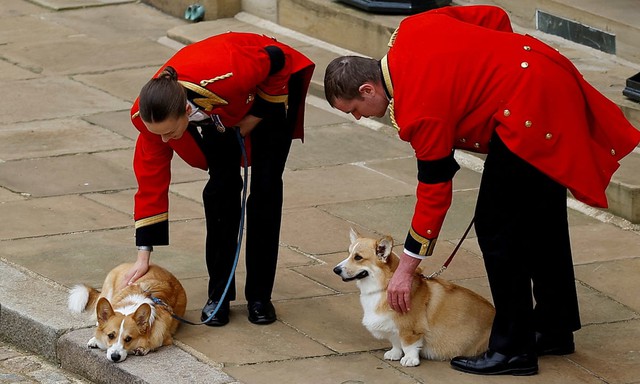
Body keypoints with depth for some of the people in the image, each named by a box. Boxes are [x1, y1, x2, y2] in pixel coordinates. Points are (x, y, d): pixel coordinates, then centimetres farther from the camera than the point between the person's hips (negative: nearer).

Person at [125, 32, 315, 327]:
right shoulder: (150, 114, -32)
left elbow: (275, 59, -26)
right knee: (222, 185, -8)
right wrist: (143, 255, -21)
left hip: (271, 84, -3)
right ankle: (219, 294, 3)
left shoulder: (227, 77, -47)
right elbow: (151, 180, -22)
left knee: (265, 188, -6)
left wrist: (257, 116, -18)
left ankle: (259, 296, 3)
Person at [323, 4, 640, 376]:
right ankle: (554, 329, 32)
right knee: (541, 220, 20)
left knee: (497, 228, -3)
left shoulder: (419, 111, -17)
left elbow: (435, 192, -11)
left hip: (530, 112, -10)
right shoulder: (411, 30, 4)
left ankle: (513, 349, 3)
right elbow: (495, 17, 10)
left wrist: (406, 268, -4)